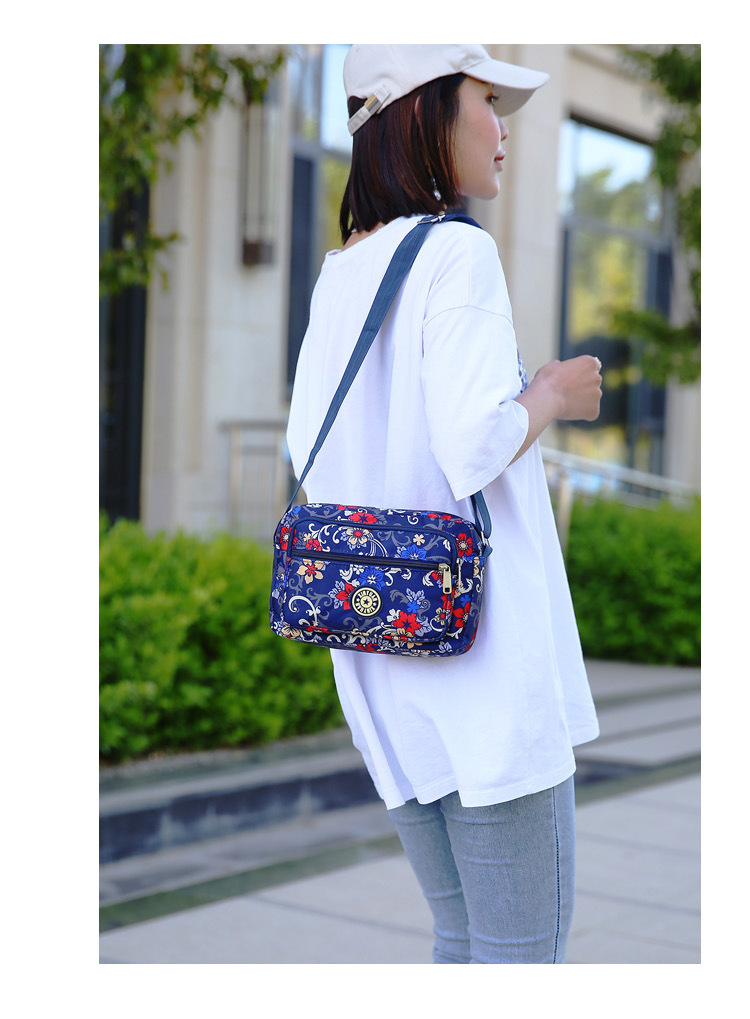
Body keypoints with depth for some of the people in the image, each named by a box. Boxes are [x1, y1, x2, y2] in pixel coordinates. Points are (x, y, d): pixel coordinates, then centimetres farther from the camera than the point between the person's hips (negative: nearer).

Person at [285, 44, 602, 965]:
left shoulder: (338, 273, 12)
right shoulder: (457, 252, -11)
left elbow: (307, 453, 16)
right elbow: (474, 446, -21)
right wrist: (552, 392, -1)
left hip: (377, 647, 8)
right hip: (477, 635, -8)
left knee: (465, 937, 18)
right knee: (526, 950, 2)